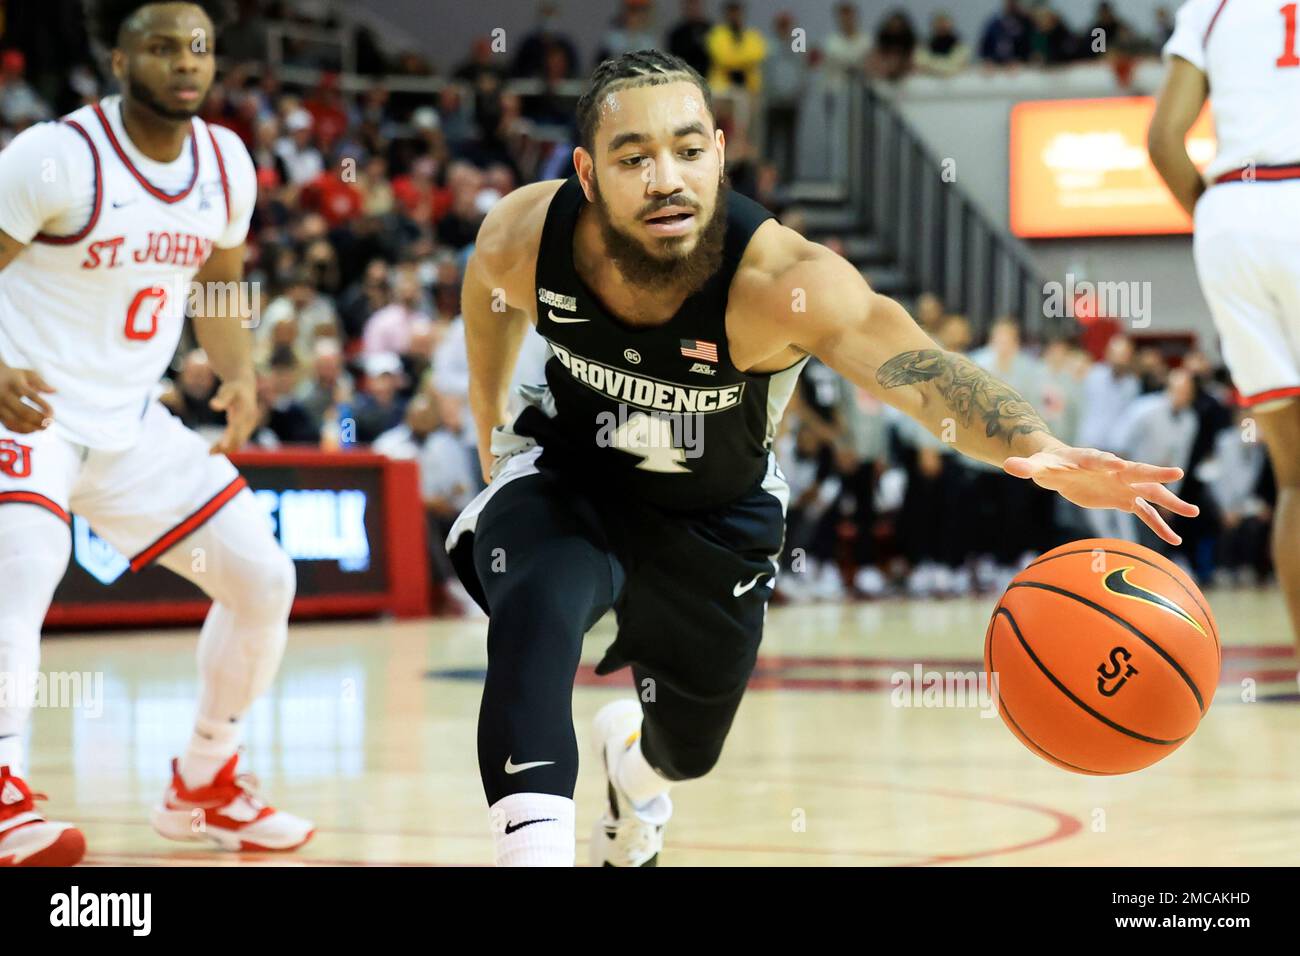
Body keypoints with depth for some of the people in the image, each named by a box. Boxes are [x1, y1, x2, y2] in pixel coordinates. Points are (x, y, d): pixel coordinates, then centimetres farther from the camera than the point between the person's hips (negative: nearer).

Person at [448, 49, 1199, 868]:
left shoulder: (779, 278, -40)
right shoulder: (526, 238, -29)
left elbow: (920, 369, -58)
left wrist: (1036, 449, -78)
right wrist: (490, 423, 13)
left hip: (717, 515, 0)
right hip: (565, 478, 0)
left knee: (690, 749, 21)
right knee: (537, 619, -35)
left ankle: (631, 763, 59)